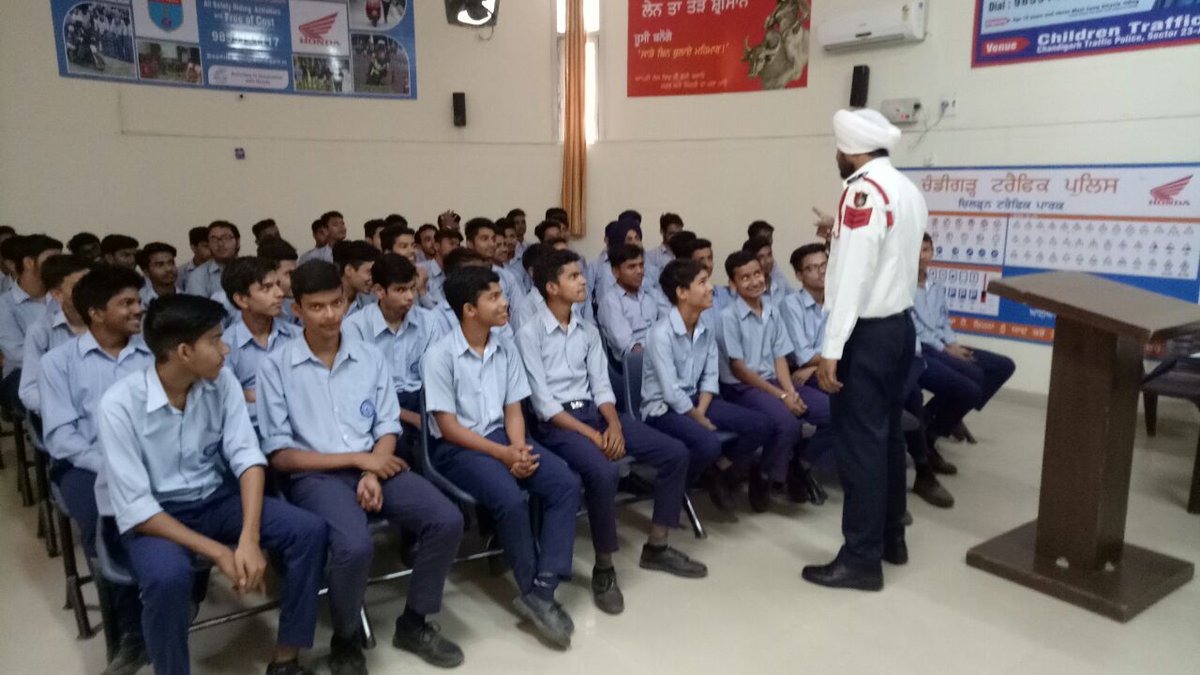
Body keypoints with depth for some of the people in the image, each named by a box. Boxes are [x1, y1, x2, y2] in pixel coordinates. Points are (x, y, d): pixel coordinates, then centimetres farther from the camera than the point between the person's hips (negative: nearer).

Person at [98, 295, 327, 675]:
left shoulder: (221, 382, -6)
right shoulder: (120, 404, -20)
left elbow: (246, 457, -11)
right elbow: (135, 508, -22)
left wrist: (249, 538, -26)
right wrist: (218, 552, -26)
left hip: (215, 500, 4)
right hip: (152, 516, -4)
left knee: (309, 530, -17)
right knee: (168, 576, -37)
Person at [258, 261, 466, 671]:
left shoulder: (371, 358, 10)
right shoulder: (275, 368, -1)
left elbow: (387, 429, 8)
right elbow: (279, 455, -5)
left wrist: (373, 474, -13)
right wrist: (357, 459, -10)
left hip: (373, 467, 4)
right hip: (314, 476, -4)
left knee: (447, 520, -18)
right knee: (355, 545, -33)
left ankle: (414, 623, 6)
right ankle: (346, 640, -1)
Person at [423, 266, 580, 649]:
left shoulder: (506, 350, 7)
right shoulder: (440, 356, -11)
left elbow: (513, 409, 8)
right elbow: (448, 426, -12)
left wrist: (519, 447, -13)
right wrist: (502, 454, -18)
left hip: (503, 436, 6)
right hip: (458, 448, -6)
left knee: (566, 484, -17)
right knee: (510, 499, -32)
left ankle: (542, 589, -17)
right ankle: (532, 589, -8)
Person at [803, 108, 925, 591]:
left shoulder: (864, 191, -16)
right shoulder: (908, 190, 12)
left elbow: (853, 276, -21)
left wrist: (831, 348, -20)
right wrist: (841, 236, 26)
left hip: (867, 332, -9)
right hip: (900, 324, 9)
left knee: (858, 442, -3)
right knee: (886, 434, 17)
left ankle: (861, 560, 6)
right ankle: (891, 538, 29)